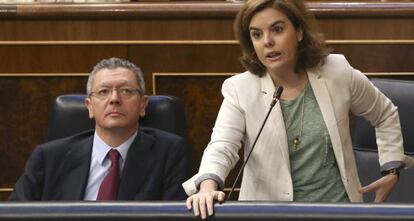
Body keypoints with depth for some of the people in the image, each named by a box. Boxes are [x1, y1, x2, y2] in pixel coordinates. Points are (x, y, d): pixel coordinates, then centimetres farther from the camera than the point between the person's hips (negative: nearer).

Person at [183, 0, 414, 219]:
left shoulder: (338, 74, 0)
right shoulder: (239, 90, -5)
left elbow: (386, 115, 17)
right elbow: (222, 146, -18)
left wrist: (392, 171, 11)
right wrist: (208, 187, -37)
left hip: (338, 206, 0)